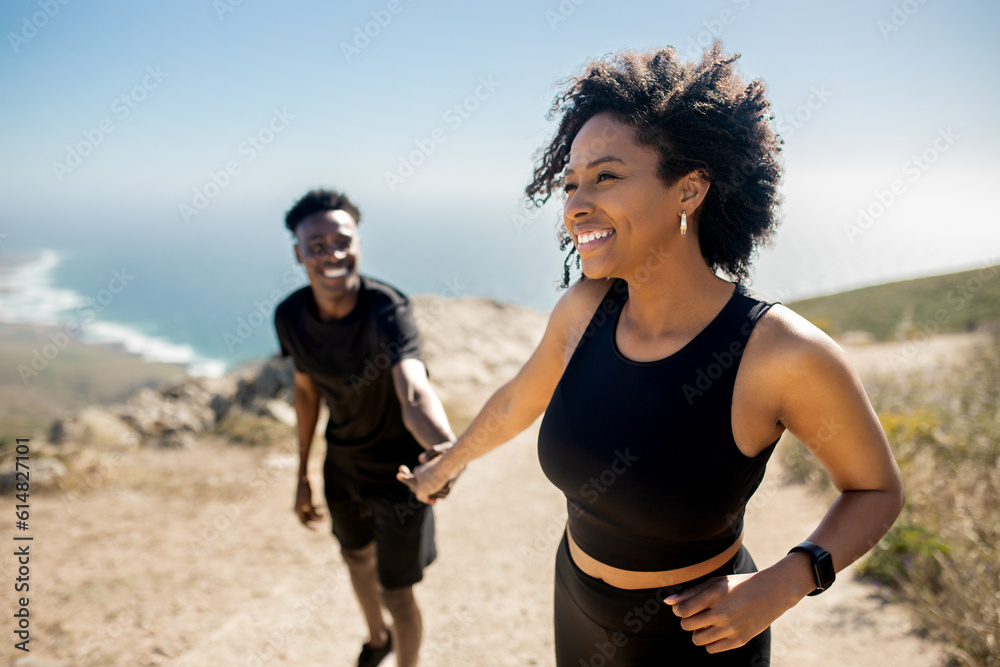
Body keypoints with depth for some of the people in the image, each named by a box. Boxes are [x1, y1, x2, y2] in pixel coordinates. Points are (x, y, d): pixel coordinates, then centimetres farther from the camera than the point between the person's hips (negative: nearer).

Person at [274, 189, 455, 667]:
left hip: (398, 465, -5)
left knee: (396, 593, 5)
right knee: (357, 560, 28)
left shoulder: (387, 309, -32)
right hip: (343, 461, 6)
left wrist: (445, 449, -71)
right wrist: (302, 476, 9)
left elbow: (414, 392, -50)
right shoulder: (291, 316, -14)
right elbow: (307, 391, 2)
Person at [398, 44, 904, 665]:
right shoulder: (584, 309, -15)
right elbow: (516, 404, 4)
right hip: (583, 612, 5)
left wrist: (783, 584, -26)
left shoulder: (784, 352, -29)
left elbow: (878, 489, -11)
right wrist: (443, 467, 20)